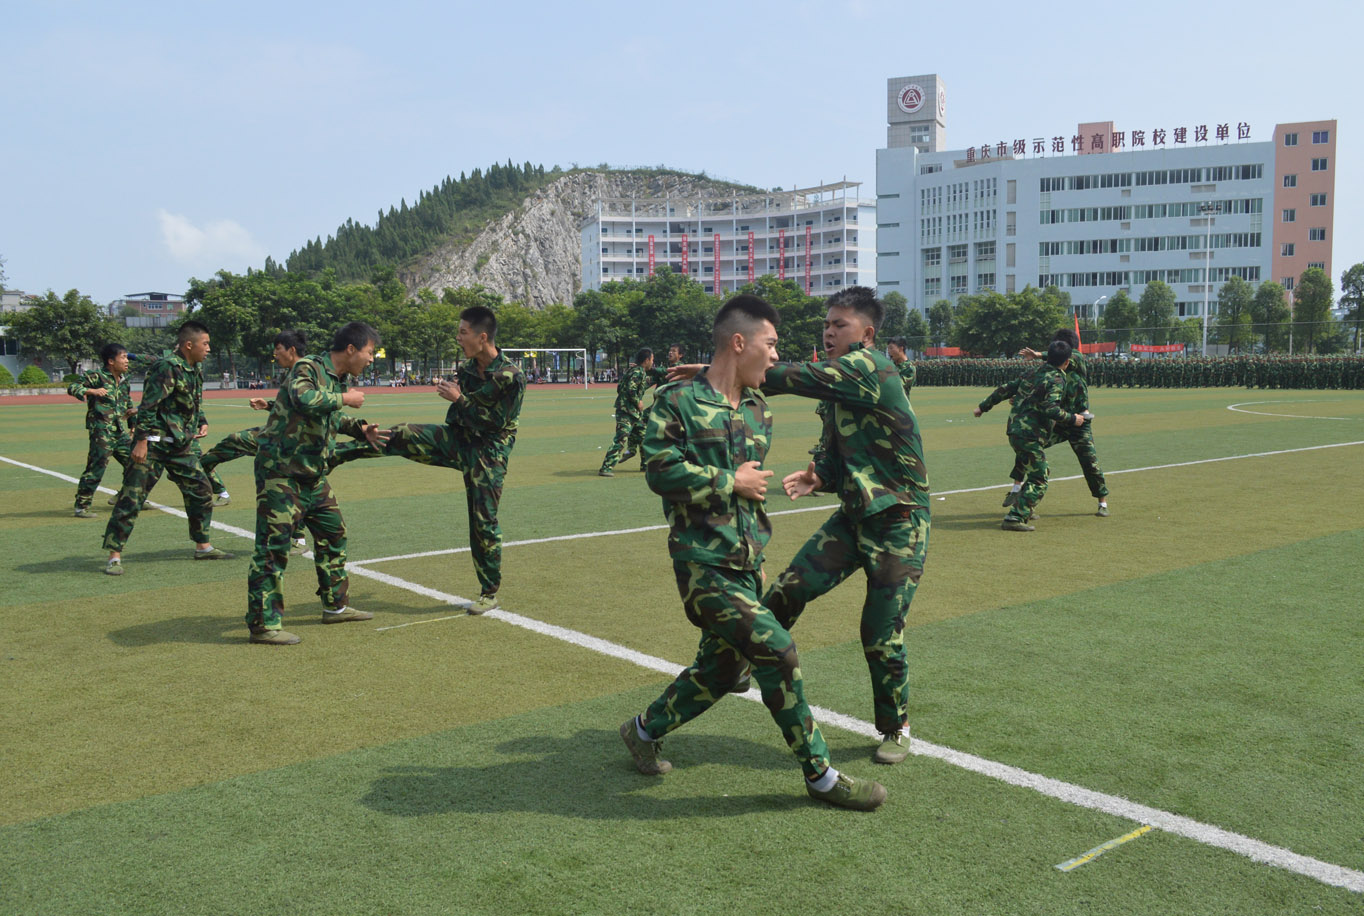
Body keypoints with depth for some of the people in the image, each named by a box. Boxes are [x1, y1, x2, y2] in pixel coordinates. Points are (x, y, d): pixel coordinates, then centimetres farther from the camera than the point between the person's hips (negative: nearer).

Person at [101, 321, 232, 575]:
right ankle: (114, 555, 1)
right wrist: (141, 440, -23)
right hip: (154, 444, -9)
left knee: (202, 491, 12)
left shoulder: (196, 369, 11)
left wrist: (203, 423, 7)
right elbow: (148, 405, -20)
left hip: (181, 445, 9)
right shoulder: (168, 368, -16)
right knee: (131, 498, -5)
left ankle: (203, 547, 25)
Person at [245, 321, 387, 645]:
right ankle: (263, 624, -2)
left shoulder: (340, 379, 12)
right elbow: (304, 399, -36)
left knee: (333, 534, 15)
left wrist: (360, 428, 13)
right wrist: (344, 398, -23)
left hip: (314, 474, 9)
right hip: (281, 470, -9)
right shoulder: (308, 368, -14)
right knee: (273, 546, -7)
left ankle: (336, 605, 29)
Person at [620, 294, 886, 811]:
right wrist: (732, 482, -13)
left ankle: (644, 730, 36)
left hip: (745, 565, 8)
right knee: (776, 652, -13)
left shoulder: (758, 410, 13)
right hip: (703, 564, -8)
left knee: (720, 670, 13)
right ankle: (820, 775, 3)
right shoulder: (678, 401, -11)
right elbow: (660, 471, -20)